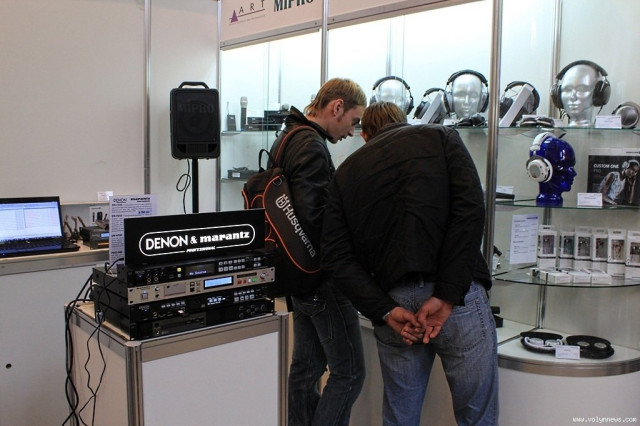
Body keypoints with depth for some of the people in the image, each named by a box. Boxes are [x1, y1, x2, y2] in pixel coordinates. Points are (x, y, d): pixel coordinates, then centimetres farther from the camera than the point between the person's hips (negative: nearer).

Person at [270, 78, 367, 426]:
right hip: (323, 280, -10)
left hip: (299, 278, 10)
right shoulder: (311, 147, -18)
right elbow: (314, 219, -27)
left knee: (306, 366, 18)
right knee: (348, 373, 0)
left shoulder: (285, 140, 14)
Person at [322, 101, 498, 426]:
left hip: (392, 302, 3)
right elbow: (469, 210, -7)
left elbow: (337, 257, 3)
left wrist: (385, 311, -3)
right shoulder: (441, 137, 11)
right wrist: (447, 296, -10)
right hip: (458, 298, -2)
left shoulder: (346, 172, 15)